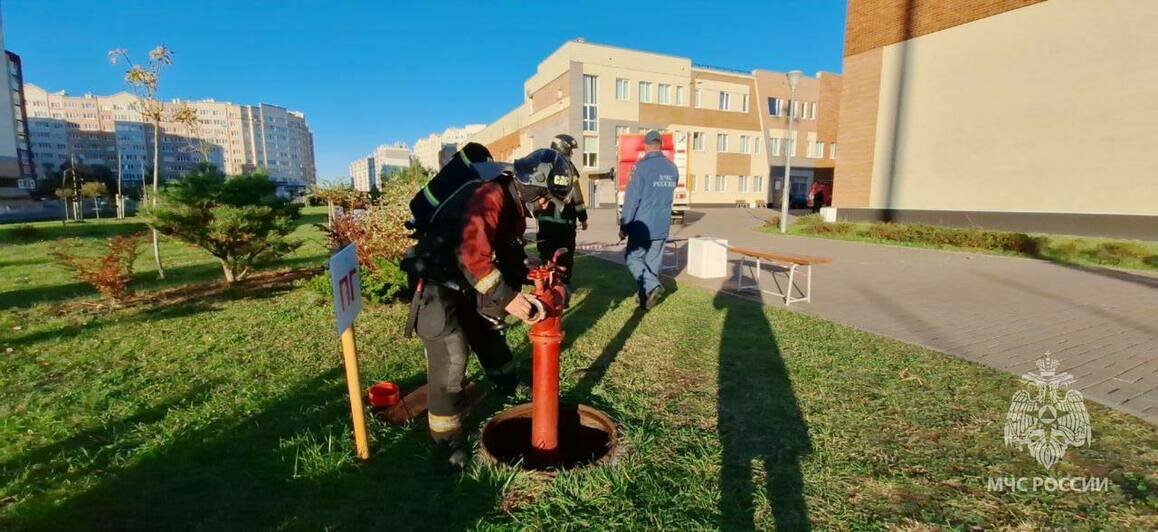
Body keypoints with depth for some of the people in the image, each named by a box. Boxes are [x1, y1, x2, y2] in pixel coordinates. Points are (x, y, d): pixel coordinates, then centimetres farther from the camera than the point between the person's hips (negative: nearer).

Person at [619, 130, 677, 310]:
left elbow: (632, 199, -14)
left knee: (633, 258, 8)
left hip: (642, 225, -5)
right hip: (662, 226, 6)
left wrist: (624, 226, -8)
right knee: (653, 262, 12)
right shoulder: (672, 168, 5)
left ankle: (651, 286, -11)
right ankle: (645, 297, 16)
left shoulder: (641, 166, -13)